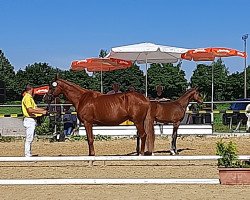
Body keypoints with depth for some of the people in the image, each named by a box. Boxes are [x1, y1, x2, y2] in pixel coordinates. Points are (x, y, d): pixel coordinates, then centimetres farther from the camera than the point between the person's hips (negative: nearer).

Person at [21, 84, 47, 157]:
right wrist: (41, 112, -20)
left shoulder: (30, 97, 18)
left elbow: (35, 108, 21)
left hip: (32, 120, 11)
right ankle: (27, 155, -6)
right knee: (29, 138, -8)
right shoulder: (27, 98, -14)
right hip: (29, 119, -11)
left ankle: (28, 154, 19)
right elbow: (30, 110, -23)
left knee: (30, 138, 14)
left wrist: (44, 110, 14)